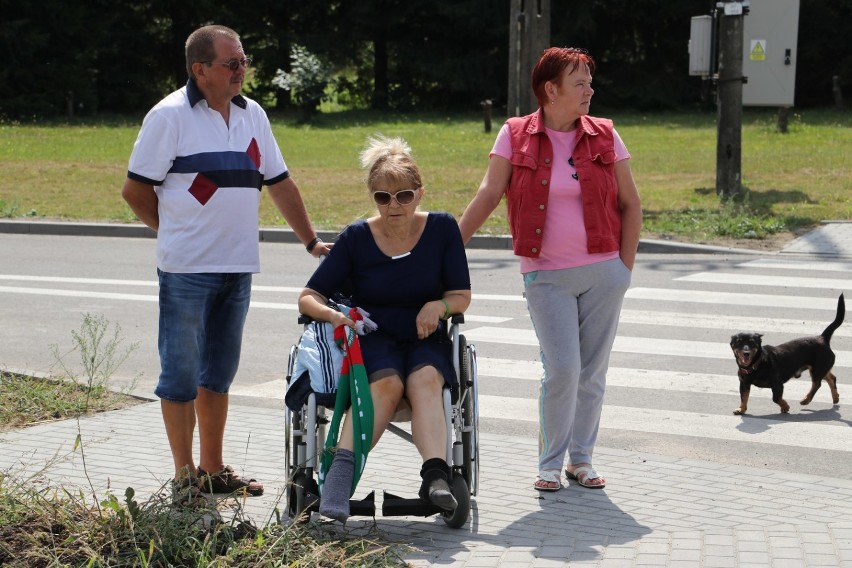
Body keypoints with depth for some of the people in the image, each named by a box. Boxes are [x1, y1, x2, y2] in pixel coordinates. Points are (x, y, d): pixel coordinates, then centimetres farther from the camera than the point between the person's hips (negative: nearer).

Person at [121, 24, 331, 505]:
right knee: (182, 373, 2)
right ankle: (185, 476, 12)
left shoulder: (253, 115, 11)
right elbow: (136, 190, -5)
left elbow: (280, 182, 17)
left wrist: (311, 240, 14)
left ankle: (213, 469, 24)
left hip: (238, 267, 6)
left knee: (219, 374, 14)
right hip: (187, 268, -6)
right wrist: (176, 232, 4)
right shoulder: (170, 116, -8)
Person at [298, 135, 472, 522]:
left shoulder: (442, 229, 1)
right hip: (373, 338, -1)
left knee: (425, 378, -34)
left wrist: (439, 305, -18)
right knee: (387, 382, -35)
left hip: (425, 340, 1)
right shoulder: (356, 238, -1)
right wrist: (333, 315, -22)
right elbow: (308, 298, 0)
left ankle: (435, 476, -51)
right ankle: (340, 473, -45)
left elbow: (462, 296, 6)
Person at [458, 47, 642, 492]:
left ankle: (582, 459, 22)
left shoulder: (604, 136, 3)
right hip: (547, 277, -2)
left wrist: (625, 267, 3)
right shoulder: (515, 135, -1)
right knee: (562, 369, -10)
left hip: (603, 273, 2)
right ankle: (550, 464, 7)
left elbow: (630, 205, 8)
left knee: (592, 371, 7)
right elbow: (488, 195, -3)